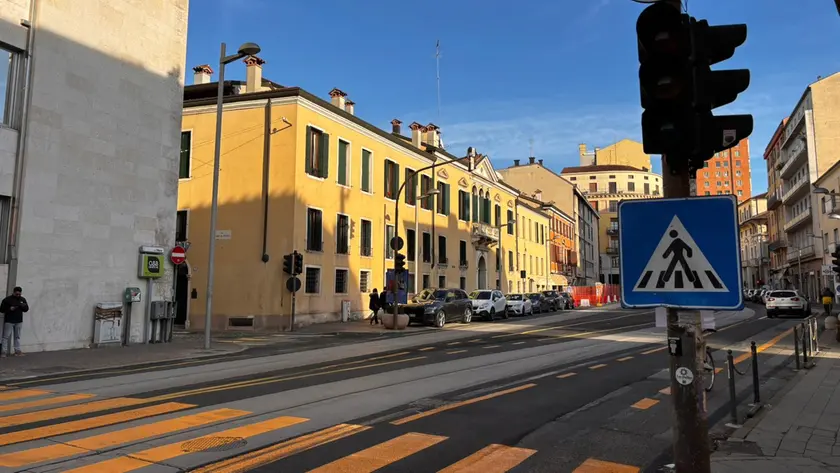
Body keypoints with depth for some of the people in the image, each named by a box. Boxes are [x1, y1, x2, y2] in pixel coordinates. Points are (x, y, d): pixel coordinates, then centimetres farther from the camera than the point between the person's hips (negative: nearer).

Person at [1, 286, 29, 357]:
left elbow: (26, 309, 8)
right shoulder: (7, 299, -6)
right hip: (9, 321, -4)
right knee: (6, 336, -2)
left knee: (17, 336, 10)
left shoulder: (22, 299, 7)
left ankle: (17, 350, 14)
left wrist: (24, 306, -14)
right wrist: (9, 309, -21)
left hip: (19, 321, 4)